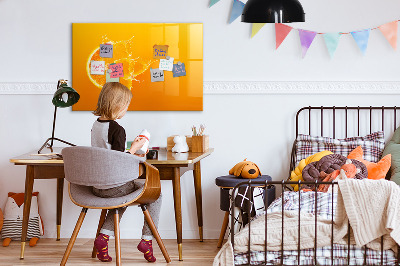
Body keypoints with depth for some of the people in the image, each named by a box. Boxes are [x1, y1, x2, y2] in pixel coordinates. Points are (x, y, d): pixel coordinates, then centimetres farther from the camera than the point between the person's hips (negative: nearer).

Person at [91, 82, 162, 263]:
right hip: (114, 186, -8)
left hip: (96, 186, 8)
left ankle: (104, 236, 18)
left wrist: (129, 154, 19)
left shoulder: (96, 125, 6)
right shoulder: (117, 129, -19)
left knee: (123, 195, 35)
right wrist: (134, 148, -8)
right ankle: (147, 239, 9)